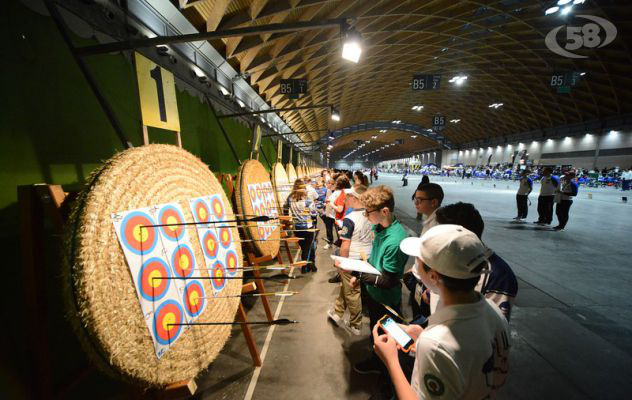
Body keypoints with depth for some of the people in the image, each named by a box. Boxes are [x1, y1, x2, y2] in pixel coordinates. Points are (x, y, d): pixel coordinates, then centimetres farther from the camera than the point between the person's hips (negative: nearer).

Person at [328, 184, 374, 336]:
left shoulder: (349, 219, -24)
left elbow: (345, 245, -21)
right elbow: (373, 238, 8)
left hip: (352, 261, -7)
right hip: (367, 259, 7)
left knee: (352, 293, 12)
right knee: (345, 286, 25)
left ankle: (355, 325, 29)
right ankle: (337, 313, 42)